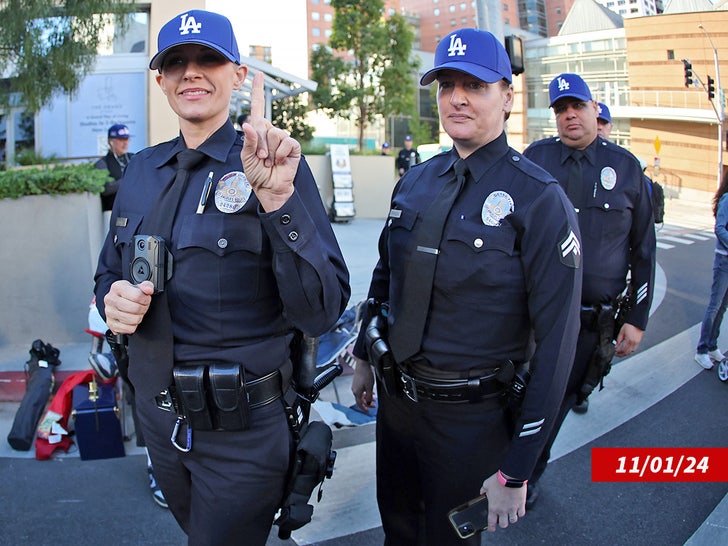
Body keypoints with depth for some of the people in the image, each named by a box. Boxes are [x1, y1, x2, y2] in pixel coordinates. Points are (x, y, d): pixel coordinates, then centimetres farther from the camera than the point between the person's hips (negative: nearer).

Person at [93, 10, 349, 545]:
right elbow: (110, 271, 14)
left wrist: (278, 198, -34)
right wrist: (113, 299, -10)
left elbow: (321, 313, -22)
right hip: (159, 415, 6)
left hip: (244, 426, -5)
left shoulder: (277, 165, -13)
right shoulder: (143, 169, 3)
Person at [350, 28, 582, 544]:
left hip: (470, 417, -5)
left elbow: (555, 341, -19)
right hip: (395, 396, 5)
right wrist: (363, 357, 18)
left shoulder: (540, 199, -17)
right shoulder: (415, 182, 2)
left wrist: (515, 470, -20)